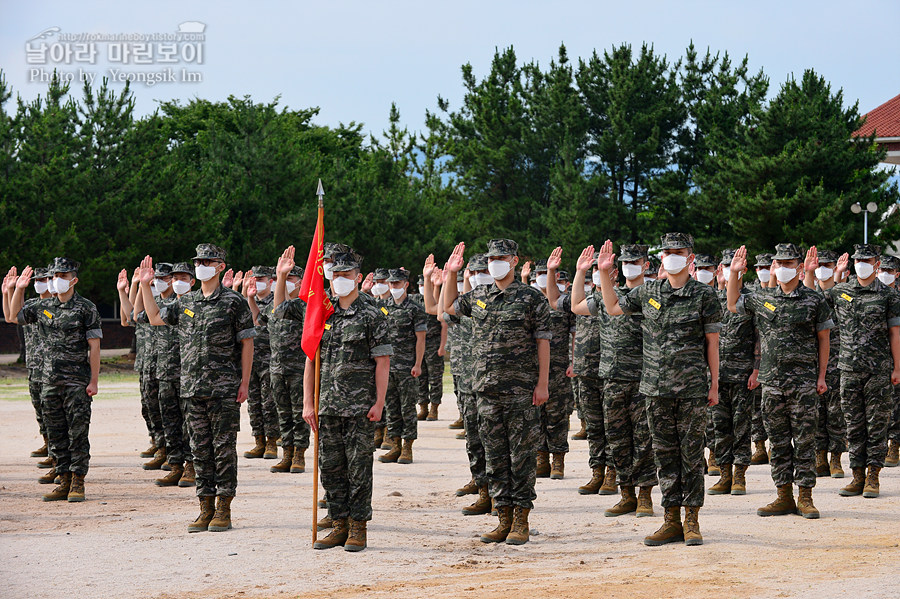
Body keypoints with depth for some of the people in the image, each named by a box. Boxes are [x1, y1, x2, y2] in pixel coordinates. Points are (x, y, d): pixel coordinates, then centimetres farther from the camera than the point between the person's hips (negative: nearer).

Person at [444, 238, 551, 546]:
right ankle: (504, 519, 13)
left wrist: (543, 383, -9)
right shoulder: (478, 296, 11)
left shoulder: (532, 298, -3)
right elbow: (449, 306, 29)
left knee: (522, 455, -1)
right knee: (495, 456, 7)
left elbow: (543, 342, -4)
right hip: (487, 390, 5)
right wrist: (450, 274, 17)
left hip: (521, 391, -5)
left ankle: (521, 521, 3)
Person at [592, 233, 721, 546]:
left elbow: (712, 342, 0)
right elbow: (613, 307, 23)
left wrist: (714, 383, -2)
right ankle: (672, 521, 12)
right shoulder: (648, 292, 8)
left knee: (691, 454, 1)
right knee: (665, 454, 7)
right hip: (656, 388, 4)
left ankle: (692, 521, 7)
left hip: (692, 388, -4)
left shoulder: (704, 295, -2)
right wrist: (604, 273, 13)